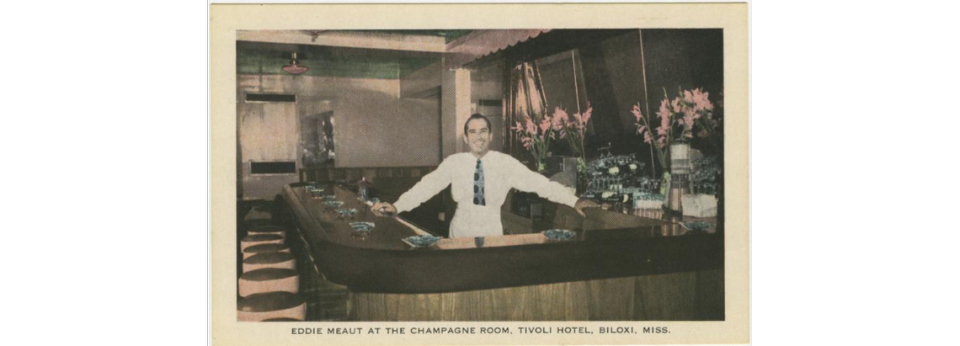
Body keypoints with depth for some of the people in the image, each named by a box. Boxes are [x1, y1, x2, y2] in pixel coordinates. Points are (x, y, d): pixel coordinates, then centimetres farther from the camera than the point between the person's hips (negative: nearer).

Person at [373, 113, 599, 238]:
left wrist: (573, 201, -21)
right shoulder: (454, 163, -4)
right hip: (461, 232, 1)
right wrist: (397, 206, -25)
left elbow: (539, 183, -12)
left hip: (492, 232, 0)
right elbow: (428, 186, -12)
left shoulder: (506, 163, -7)